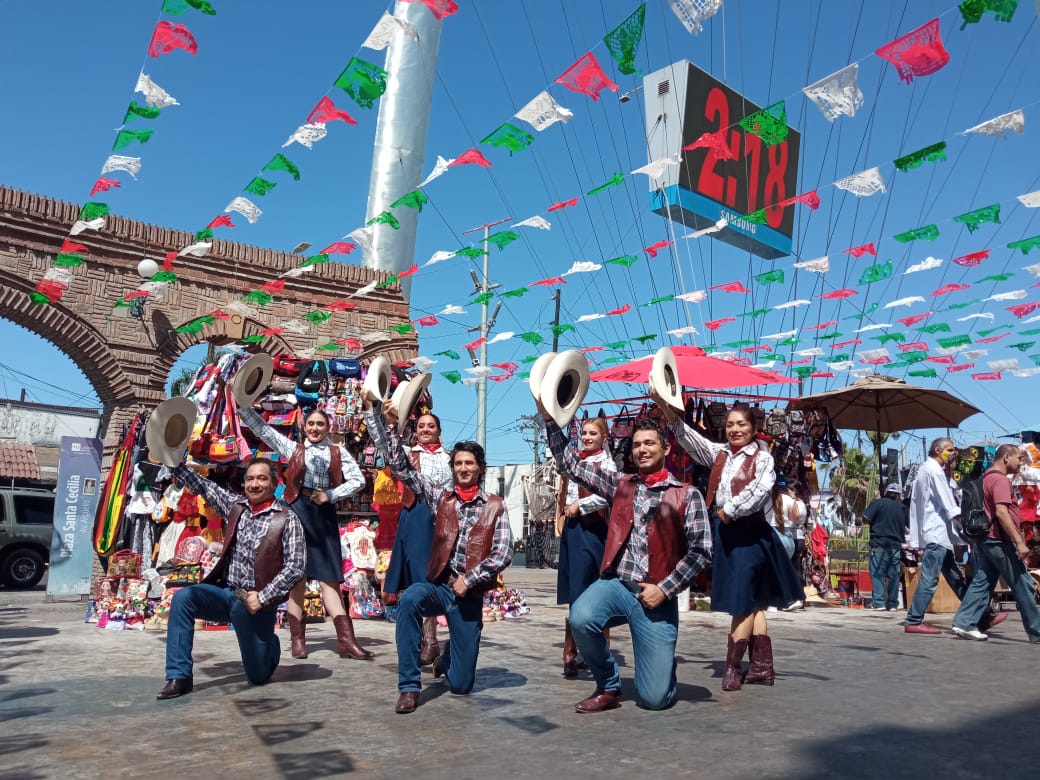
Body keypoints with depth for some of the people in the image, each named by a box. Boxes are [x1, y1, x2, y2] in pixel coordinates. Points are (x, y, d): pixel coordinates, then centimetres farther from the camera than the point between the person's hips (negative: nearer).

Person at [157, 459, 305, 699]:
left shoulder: (287, 519, -10)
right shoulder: (235, 505, 5)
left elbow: (295, 566, -15)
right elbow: (201, 485, 4)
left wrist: (263, 597, -19)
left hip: (256, 600, -4)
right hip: (226, 592, 4)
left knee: (259, 675, 2)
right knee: (182, 598, -22)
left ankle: (270, 644, 39)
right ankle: (179, 676, -12)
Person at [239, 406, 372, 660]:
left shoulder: (338, 452, 12)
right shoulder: (293, 448, 11)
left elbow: (358, 479, 4)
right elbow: (261, 428, 8)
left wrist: (331, 495, -6)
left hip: (324, 514, 1)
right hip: (296, 511, -1)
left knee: (330, 576, 0)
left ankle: (346, 639, -4)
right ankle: (297, 639, 7)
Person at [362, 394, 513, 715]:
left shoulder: (495, 506, 1)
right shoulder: (439, 497, 3)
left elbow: (503, 553, -6)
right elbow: (399, 462, -3)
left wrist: (469, 579, -14)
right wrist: (373, 411, -9)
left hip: (470, 594, 0)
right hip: (438, 585, 0)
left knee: (461, 684, 2)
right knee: (409, 599, -38)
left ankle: (448, 655, 41)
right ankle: (409, 686, -23)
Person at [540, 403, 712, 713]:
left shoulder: (687, 495, 1)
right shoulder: (620, 484, 11)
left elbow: (700, 551, -3)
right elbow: (570, 463, 9)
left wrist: (664, 589, -10)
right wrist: (548, 416, 1)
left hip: (657, 596, -2)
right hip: (615, 584, 2)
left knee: (654, 698, -6)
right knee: (580, 617, -32)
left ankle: (664, 665, 34)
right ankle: (608, 688, -3)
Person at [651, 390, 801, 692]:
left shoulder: (763, 458, -3)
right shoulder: (718, 453, 11)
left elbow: (760, 490, -18)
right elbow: (686, 434, 2)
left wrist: (730, 510, -11)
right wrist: (664, 405, -11)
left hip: (751, 533, -5)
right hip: (725, 533, 6)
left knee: (744, 601, -4)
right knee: (752, 602, 11)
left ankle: (733, 668, 1)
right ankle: (762, 667, 17)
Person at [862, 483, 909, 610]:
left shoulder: (878, 502, -3)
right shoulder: (903, 507, 10)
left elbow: (865, 519, -8)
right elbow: (909, 526, 13)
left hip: (879, 543, -4)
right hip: (896, 545, 4)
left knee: (877, 573, -3)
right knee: (894, 575, 7)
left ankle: (878, 602, -8)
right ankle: (892, 603, 9)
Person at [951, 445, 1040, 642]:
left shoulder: (987, 477, 17)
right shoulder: (1000, 479, -14)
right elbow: (1001, 512, -24)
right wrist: (1019, 542, -24)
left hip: (985, 539, 10)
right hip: (999, 541, -10)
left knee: (982, 582, 7)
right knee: (1023, 585, 0)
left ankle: (964, 623, 3)